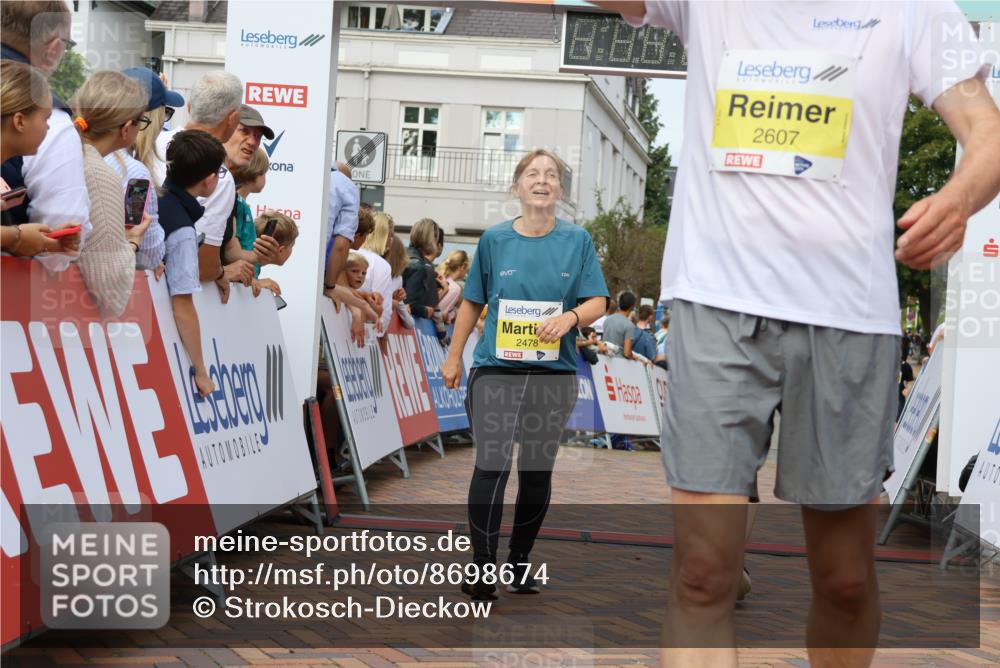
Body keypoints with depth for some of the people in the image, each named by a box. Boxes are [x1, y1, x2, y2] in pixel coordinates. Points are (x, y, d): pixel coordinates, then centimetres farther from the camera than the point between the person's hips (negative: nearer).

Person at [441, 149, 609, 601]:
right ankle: (482, 565, -1)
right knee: (491, 466, -9)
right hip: (496, 368, -1)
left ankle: (521, 559, 21)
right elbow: (472, 303, 11)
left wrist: (570, 316, -19)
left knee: (537, 471, 7)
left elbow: (597, 302, 2)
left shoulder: (577, 240, 4)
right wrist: (454, 358, 11)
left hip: (554, 372, 1)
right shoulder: (494, 239, 4)